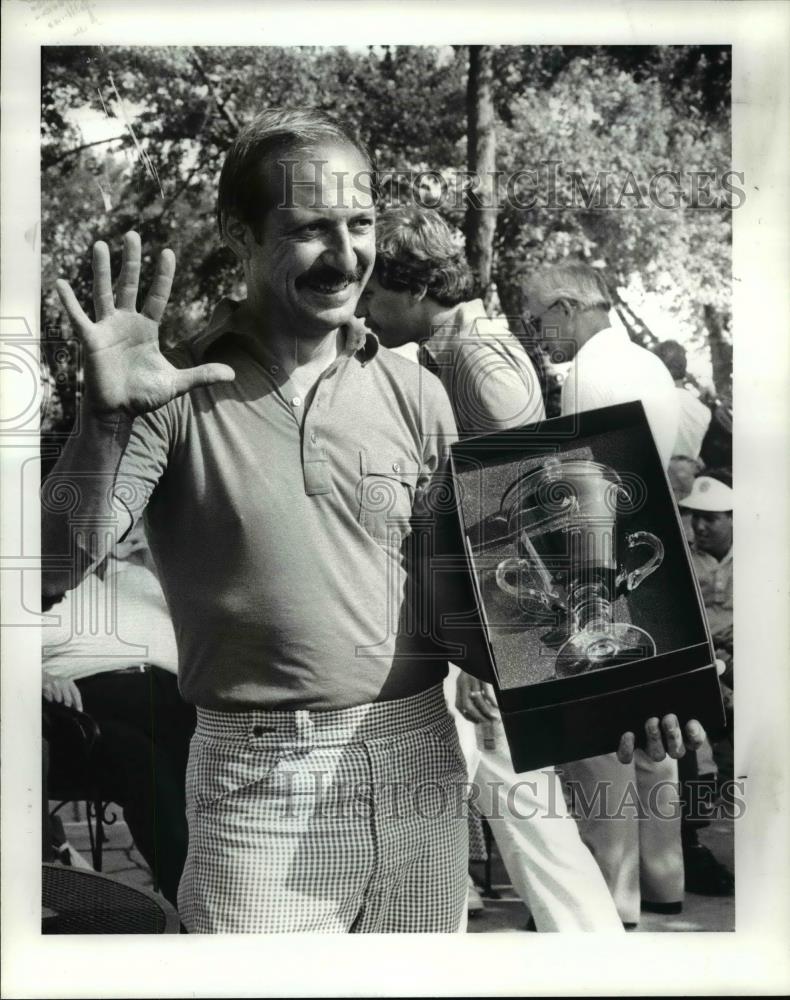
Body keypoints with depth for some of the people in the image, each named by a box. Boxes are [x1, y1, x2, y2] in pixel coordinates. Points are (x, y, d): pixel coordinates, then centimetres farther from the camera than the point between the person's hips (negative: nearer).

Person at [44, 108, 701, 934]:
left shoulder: (412, 396, 3)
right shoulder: (178, 394, -5)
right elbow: (61, 565, -11)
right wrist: (107, 416, -25)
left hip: (423, 772, 4)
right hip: (260, 791, -3)